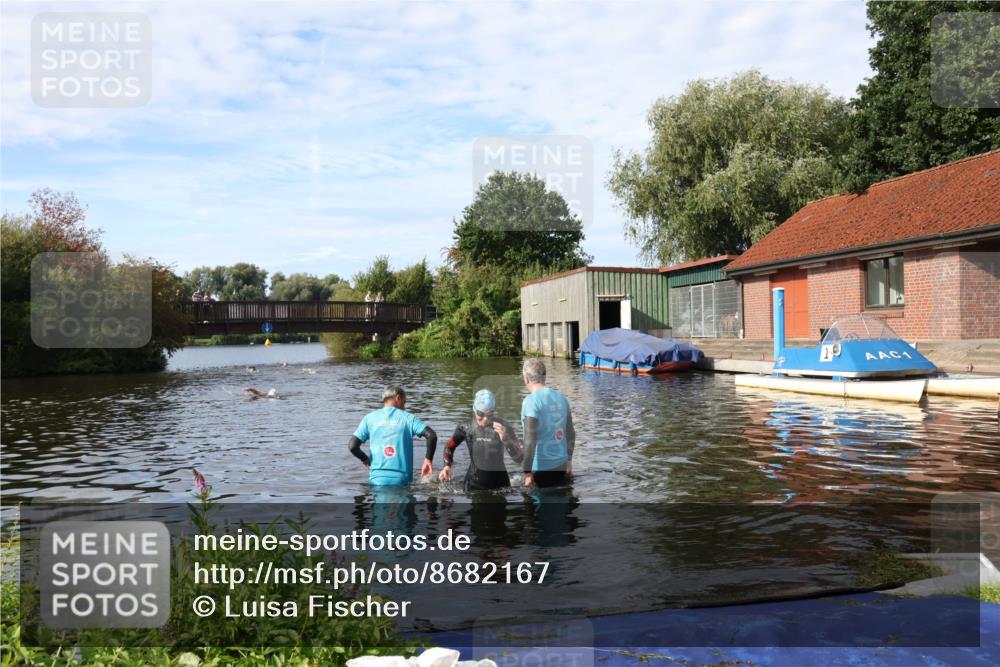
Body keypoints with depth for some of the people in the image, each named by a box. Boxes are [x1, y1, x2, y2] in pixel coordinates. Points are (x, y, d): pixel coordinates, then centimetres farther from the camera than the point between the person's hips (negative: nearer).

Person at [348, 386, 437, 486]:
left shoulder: (369, 418, 7)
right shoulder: (408, 417, 4)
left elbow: (352, 446, 0)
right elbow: (432, 436, -8)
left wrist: (365, 459, 18)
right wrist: (428, 459, 4)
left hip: (377, 479, 1)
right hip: (401, 480, -1)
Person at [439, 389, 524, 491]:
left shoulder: (503, 427, -10)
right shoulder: (466, 428, -6)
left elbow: (519, 458, -13)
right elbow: (450, 446, 15)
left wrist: (506, 439, -28)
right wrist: (447, 466, 0)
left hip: (499, 482, 0)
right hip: (474, 483, 1)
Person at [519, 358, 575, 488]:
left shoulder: (531, 401, -16)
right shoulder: (561, 398, 5)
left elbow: (530, 440, -21)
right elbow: (570, 433, 12)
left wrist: (527, 472, -17)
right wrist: (569, 460, 22)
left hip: (540, 468, -6)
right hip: (561, 465, 6)